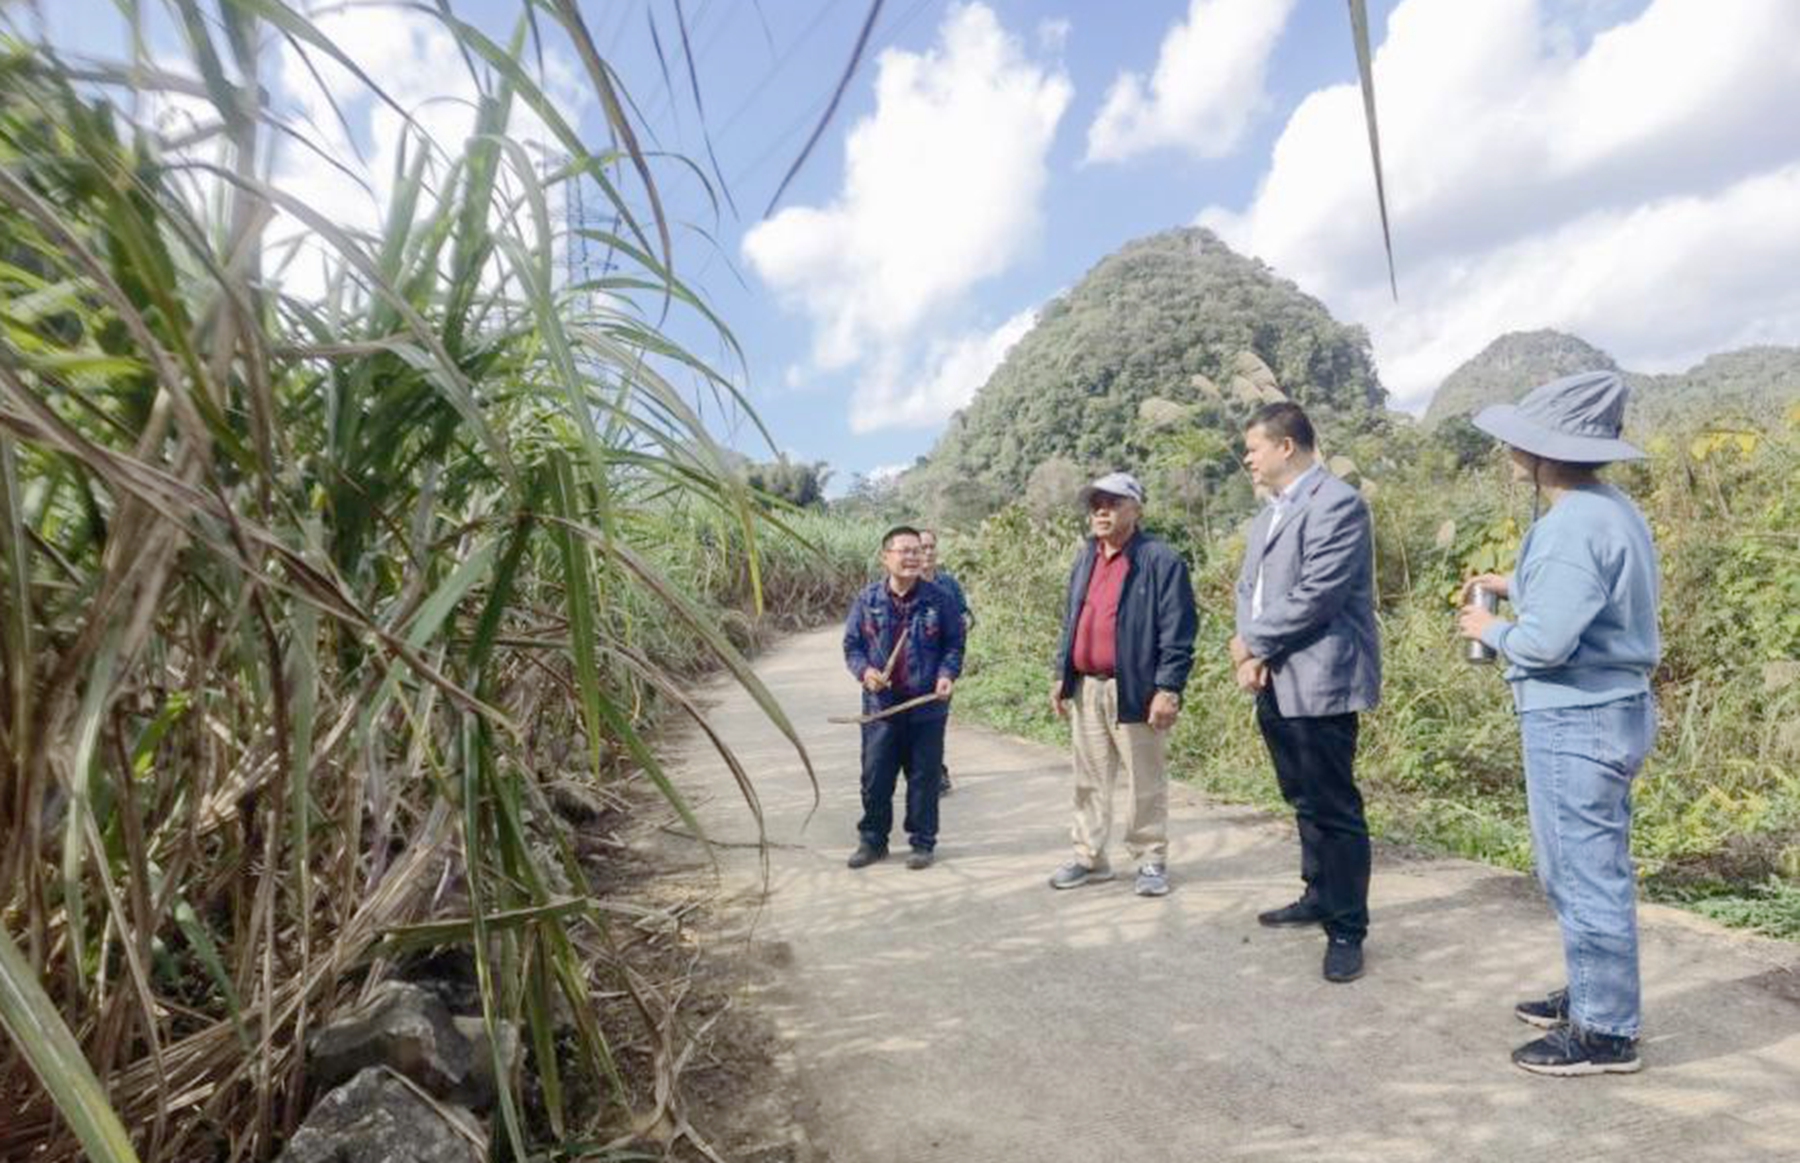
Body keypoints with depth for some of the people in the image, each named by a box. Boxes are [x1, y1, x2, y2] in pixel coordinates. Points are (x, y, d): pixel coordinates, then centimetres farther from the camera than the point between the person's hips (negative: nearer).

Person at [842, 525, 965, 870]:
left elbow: (954, 643, 5)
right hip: (880, 705, 1)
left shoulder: (938, 600, -2)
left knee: (924, 777, 8)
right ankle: (872, 840, 26)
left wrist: (948, 674, -11)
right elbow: (851, 644, 6)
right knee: (875, 777, 8)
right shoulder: (868, 600, 0)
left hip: (927, 708, -1)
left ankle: (922, 842, 23)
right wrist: (864, 670, -12)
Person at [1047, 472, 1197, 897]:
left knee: (1145, 785, 6)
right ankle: (1090, 858, 25)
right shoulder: (1085, 559, 13)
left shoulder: (1161, 561, -9)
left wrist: (1168, 689, -17)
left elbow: (1176, 633, -13)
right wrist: (1061, 675, 13)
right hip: (1086, 689, 6)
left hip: (1135, 690, -6)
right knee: (1090, 781, 14)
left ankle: (1151, 861, 21)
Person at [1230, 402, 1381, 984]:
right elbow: (1248, 586, 15)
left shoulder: (1338, 503, -13)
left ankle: (1347, 928, 12)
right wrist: (1250, 657, -2)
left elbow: (1314, 597, -21)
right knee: (1305, 802, 19)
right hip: (1275, 685, 9)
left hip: (1318, 684, -9)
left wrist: (1251, 643, -10)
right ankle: (1320, 896, 35)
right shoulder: (1269, 512, 17)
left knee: (1334, 808, 0)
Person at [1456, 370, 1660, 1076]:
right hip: (1598, 712, 11)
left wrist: (1492, 629, -8)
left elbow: (1546, 641, -25)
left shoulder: (1575, 524, -22)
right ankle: (1591, 997, 37)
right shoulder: (1608, 510, 10)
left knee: (1589, 877, 3)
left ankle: (1607, 1033, 17)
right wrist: (1516, 586, 17)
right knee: (1574, 871, 22)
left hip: (1578, 721, -11)